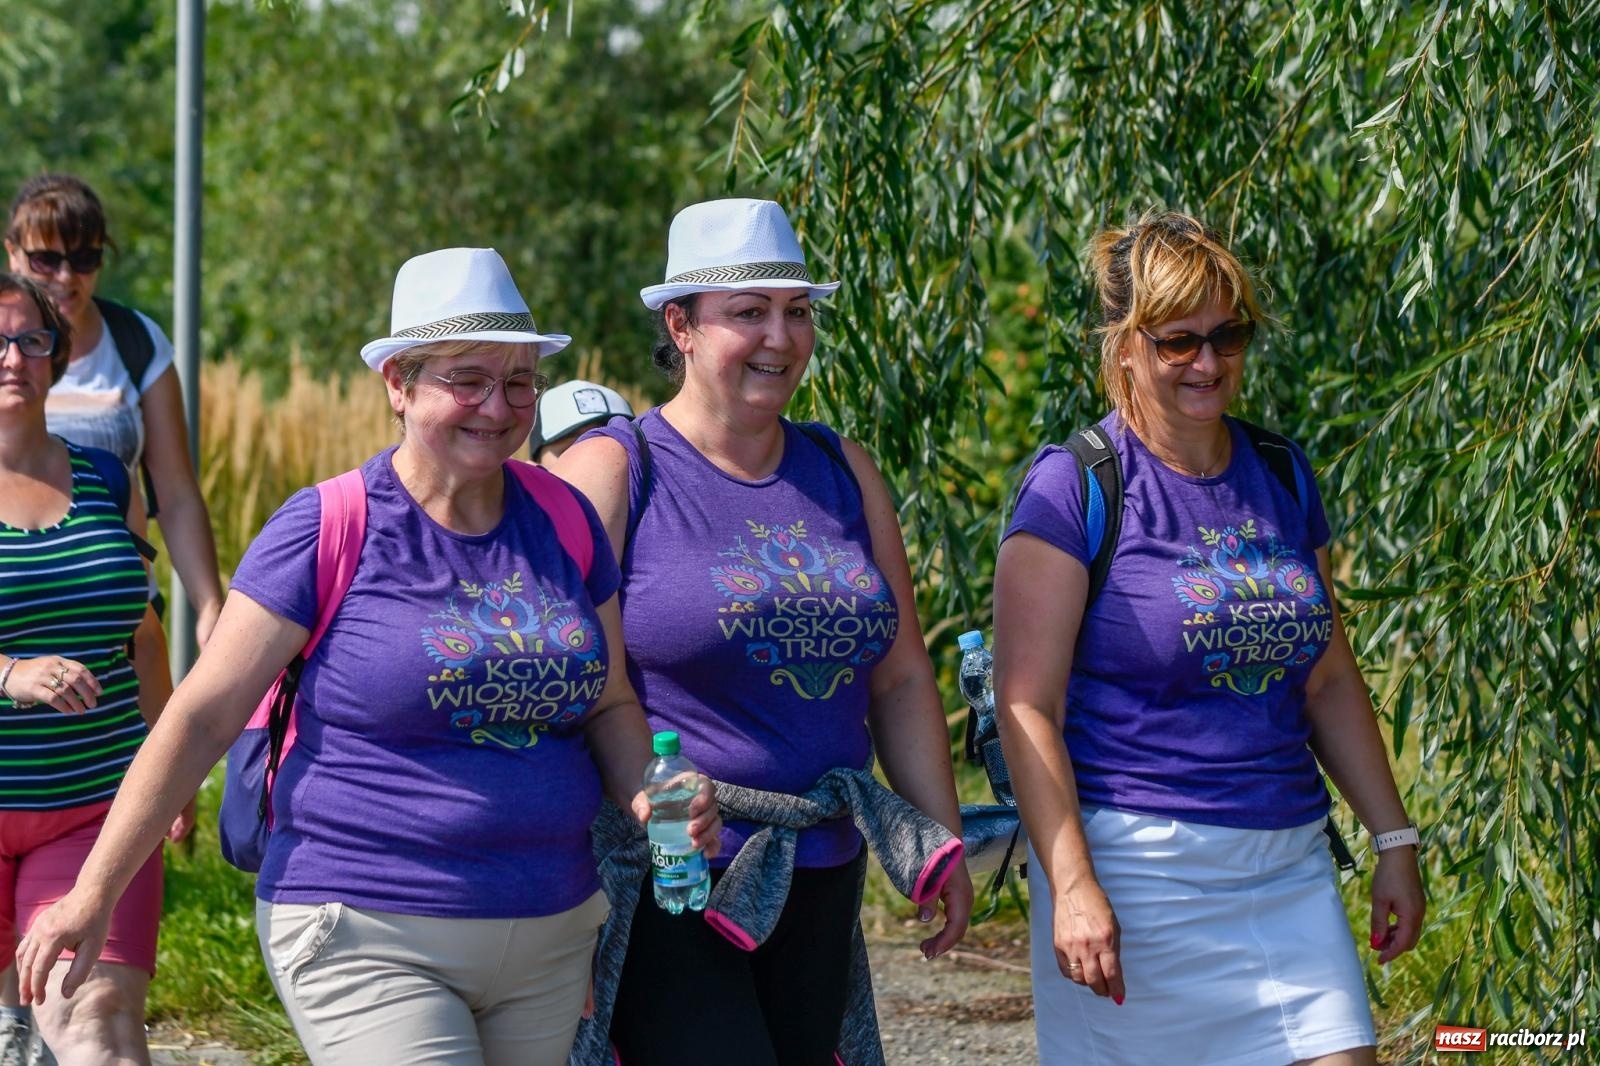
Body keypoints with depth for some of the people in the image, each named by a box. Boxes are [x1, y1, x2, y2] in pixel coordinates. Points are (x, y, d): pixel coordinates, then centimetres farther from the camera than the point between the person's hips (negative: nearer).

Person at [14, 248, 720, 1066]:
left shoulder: (564, 522, 8)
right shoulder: (328, 532, -7)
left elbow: (609, 705, 17)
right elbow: (202, 716, -7)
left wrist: (653, 798, -6)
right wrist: (93, 893, -11)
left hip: (549, 940, 6)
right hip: (369, 945, -6)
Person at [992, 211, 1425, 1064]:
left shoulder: (1283, 480, 12)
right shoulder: (1076, 487, -6)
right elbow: (1026, 705, -11)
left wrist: (1395, 841, 15)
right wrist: (1071, 885, -18)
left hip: (1289, 871, 5)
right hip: (1132, 870, -5)